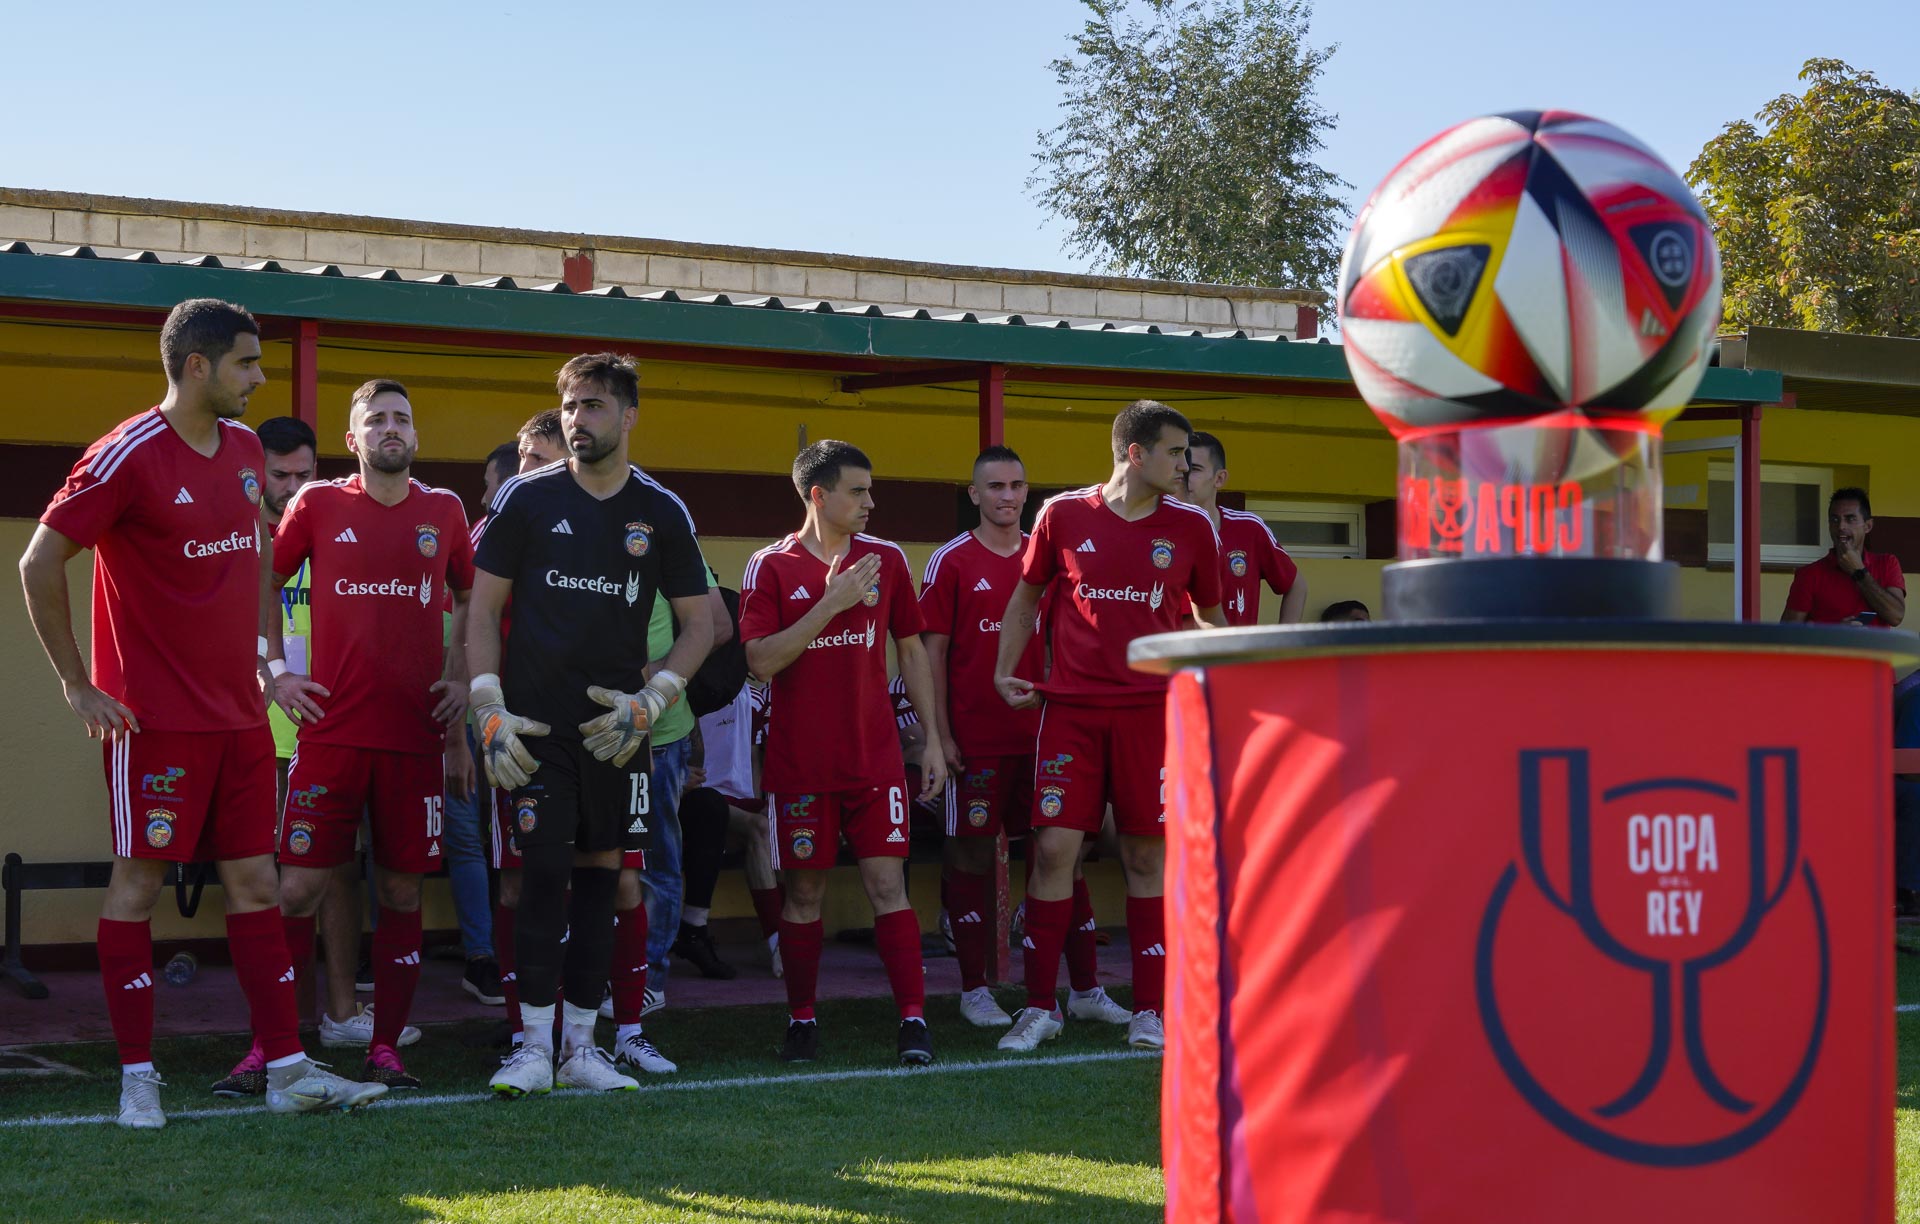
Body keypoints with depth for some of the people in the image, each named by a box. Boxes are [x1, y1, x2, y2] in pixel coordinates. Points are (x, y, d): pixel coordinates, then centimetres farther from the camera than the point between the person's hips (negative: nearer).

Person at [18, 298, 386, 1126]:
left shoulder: (245, 448, 9)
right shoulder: (128, 457, -13)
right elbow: (38, 566, -12)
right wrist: (78, 687, -10)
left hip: (240, 713, 7)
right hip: (156, 717, -7)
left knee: (255, 881, 7)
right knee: (138, 881, -1)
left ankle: (289, 1069, 9)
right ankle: (137, 1075, 6)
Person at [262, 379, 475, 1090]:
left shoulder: (444, 511, 9)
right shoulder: (318, 505, 3)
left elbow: (470, 601, 22)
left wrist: (462, 679, 11)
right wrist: (274, 673, 1)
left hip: (417, 732, 2)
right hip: (332, 729, -2)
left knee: (401, 891, 4)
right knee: (301, 885, -5)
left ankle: (386, 1047, 11)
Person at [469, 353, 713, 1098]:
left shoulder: (660, 513, 5)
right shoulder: (527, 499, 1)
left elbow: (699, 625, 10)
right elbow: (483, 609, 3)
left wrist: (650, 703, -4)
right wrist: (489, 712, -7)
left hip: (617, 727, 2)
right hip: (537, 724, -2)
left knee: (600, 874, 5)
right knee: (544, 874, -7)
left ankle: (580, 1045, 12)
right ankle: (534, 1045, 0)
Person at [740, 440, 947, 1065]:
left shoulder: (886, 558, 7)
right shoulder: (770, 567, -2)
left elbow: (912, 650, 14)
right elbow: (761, 660, -12)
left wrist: (933, 739, 9)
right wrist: (832, 602, -17)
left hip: (875, 758, 1)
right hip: (799, 764, -1)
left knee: (887, 884, -5)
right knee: (804, 892, 6)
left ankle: (913, 1020, -6)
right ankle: (801, 1020, 18)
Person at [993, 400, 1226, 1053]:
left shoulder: (1190, 527, 5)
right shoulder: (1063, 515, 3)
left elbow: (1209, 616, 17)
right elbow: (1027, 596, 16)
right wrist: (1005, 670, 6)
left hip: (1151, 709, 1)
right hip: (1070, 706, -1)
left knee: (1146, 858, 2)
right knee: (1054, 847, -5)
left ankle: (1148, 1012, 10)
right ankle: (1040, 1006, 5)